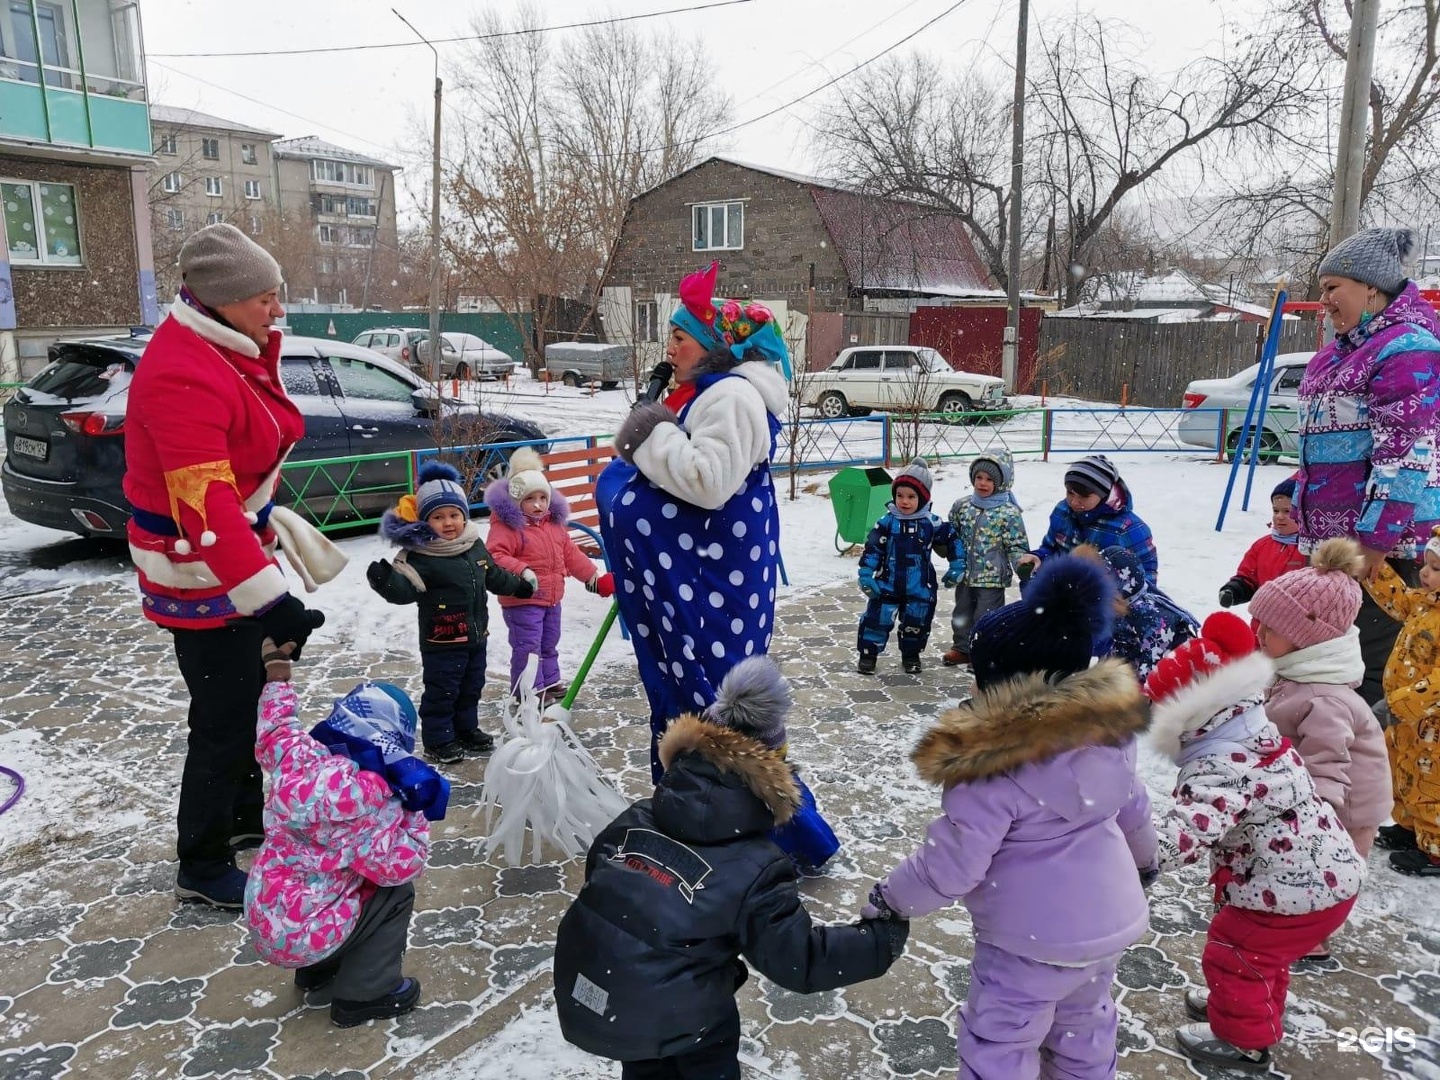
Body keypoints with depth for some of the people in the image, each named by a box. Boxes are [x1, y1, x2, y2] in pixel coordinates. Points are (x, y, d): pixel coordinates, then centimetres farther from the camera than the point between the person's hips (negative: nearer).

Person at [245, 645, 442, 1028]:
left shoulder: (299, 755, -8)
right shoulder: (371, 801, -28)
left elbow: (275, 730, 14)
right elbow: (402, 864, -25)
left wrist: (278, 673, 29)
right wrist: (416, 812, -14)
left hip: (261, 920, 8)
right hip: (302, 936, -8)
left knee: (360, 878, 23)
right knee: (396, 894, 5)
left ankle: (318, 970, 31)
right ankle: (366, 993, 7)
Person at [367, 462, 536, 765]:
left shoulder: (475, 546, 3)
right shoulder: (421, 556, -20)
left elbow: (494, 575, 19)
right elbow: (405, 589, -27)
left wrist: (520, 584, 29)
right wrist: (385, 580, -46)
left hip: (475, 637, 7)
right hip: (442, 641, -7)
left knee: (471, 688, 21)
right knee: (441, 692, 4)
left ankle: (466, 730, 38)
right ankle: (438, 741, 19)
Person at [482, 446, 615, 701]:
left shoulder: (555, 524, 9)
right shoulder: (506, 526, -16)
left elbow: (571, 554, 15)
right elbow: (495, 556, -28)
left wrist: (594, 578, 13)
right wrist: (520, 572, -42)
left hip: (552, 598, 8)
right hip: (521, 601, -8)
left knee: (549, 644, 20)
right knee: (527, 646, -6)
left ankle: (549, 682, 35)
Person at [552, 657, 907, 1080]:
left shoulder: (635, 819, -3)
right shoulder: (755, 869, -18)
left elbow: (597, 875, 13)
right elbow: (799, 960, -14)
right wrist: (880, 940, -3)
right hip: (662, 1018, -5)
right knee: (712, 1039, 25)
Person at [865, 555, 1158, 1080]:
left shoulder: (993, 765, -29)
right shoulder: (1108, 726, -7)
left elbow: (951, 865, -23)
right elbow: (1132, 806, 10)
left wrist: (889, 899, -6)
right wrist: (1144, 856, 30)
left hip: (1034, 938, -7)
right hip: (1112, 919, 7)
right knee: (1083, 1026, 29)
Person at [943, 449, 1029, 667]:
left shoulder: (1008, 512, -12)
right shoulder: (962, 506, 1)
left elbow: (1017, 546, -10)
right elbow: (951, 532, 17)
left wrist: (1023, 566, -22)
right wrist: (953, 550, 4)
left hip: (992, 577, -5)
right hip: (965, 575, 5)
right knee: (962, 613, 18)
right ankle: (962, 648, 34)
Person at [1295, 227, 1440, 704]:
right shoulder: (1341, 352, 18)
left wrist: (1377, 536, -22)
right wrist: (1306, 514, 23)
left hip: (1382, 540, -10)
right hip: (1332, 535, 10)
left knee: (1373, 667, -5)